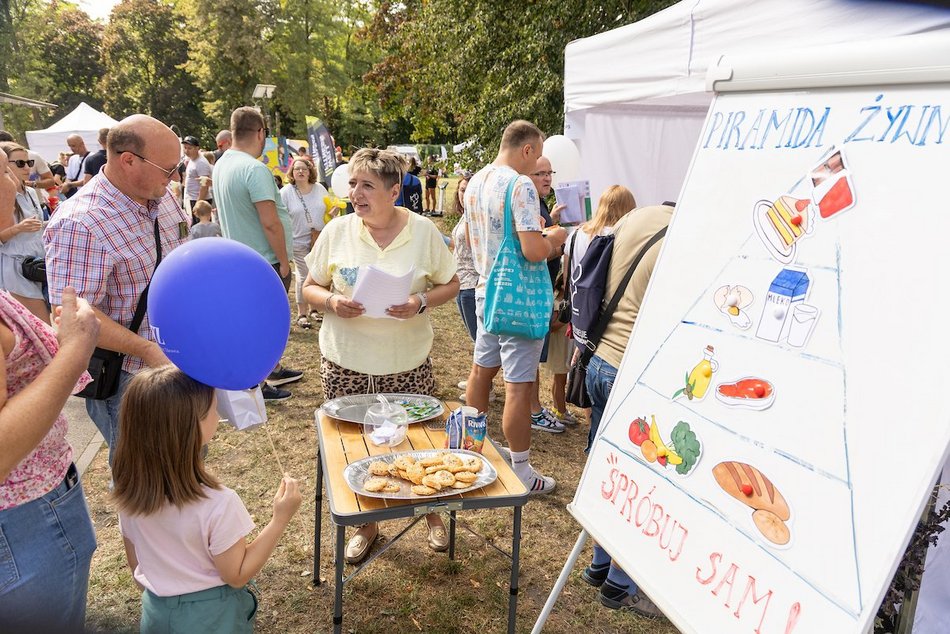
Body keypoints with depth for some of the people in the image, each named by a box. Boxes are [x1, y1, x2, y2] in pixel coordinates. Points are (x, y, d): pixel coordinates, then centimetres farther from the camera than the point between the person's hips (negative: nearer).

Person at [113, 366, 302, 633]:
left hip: (156, 611, 4)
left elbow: (135, 563, 1)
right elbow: (237, 576, -17)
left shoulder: (130, 492, -15)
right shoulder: (217, 504, -31)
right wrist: (281, 518, -20)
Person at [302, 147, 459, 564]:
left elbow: (451, 285, 2)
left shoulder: (423, 231, -5)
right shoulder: (337, 231, -2)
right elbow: (310, 288, 5)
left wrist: (421, 303, -18)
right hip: (346, 363, 1)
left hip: (408, 363, -1)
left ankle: (433, 515, 37)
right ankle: (366, 526, 34)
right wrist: (332, 302, -17)